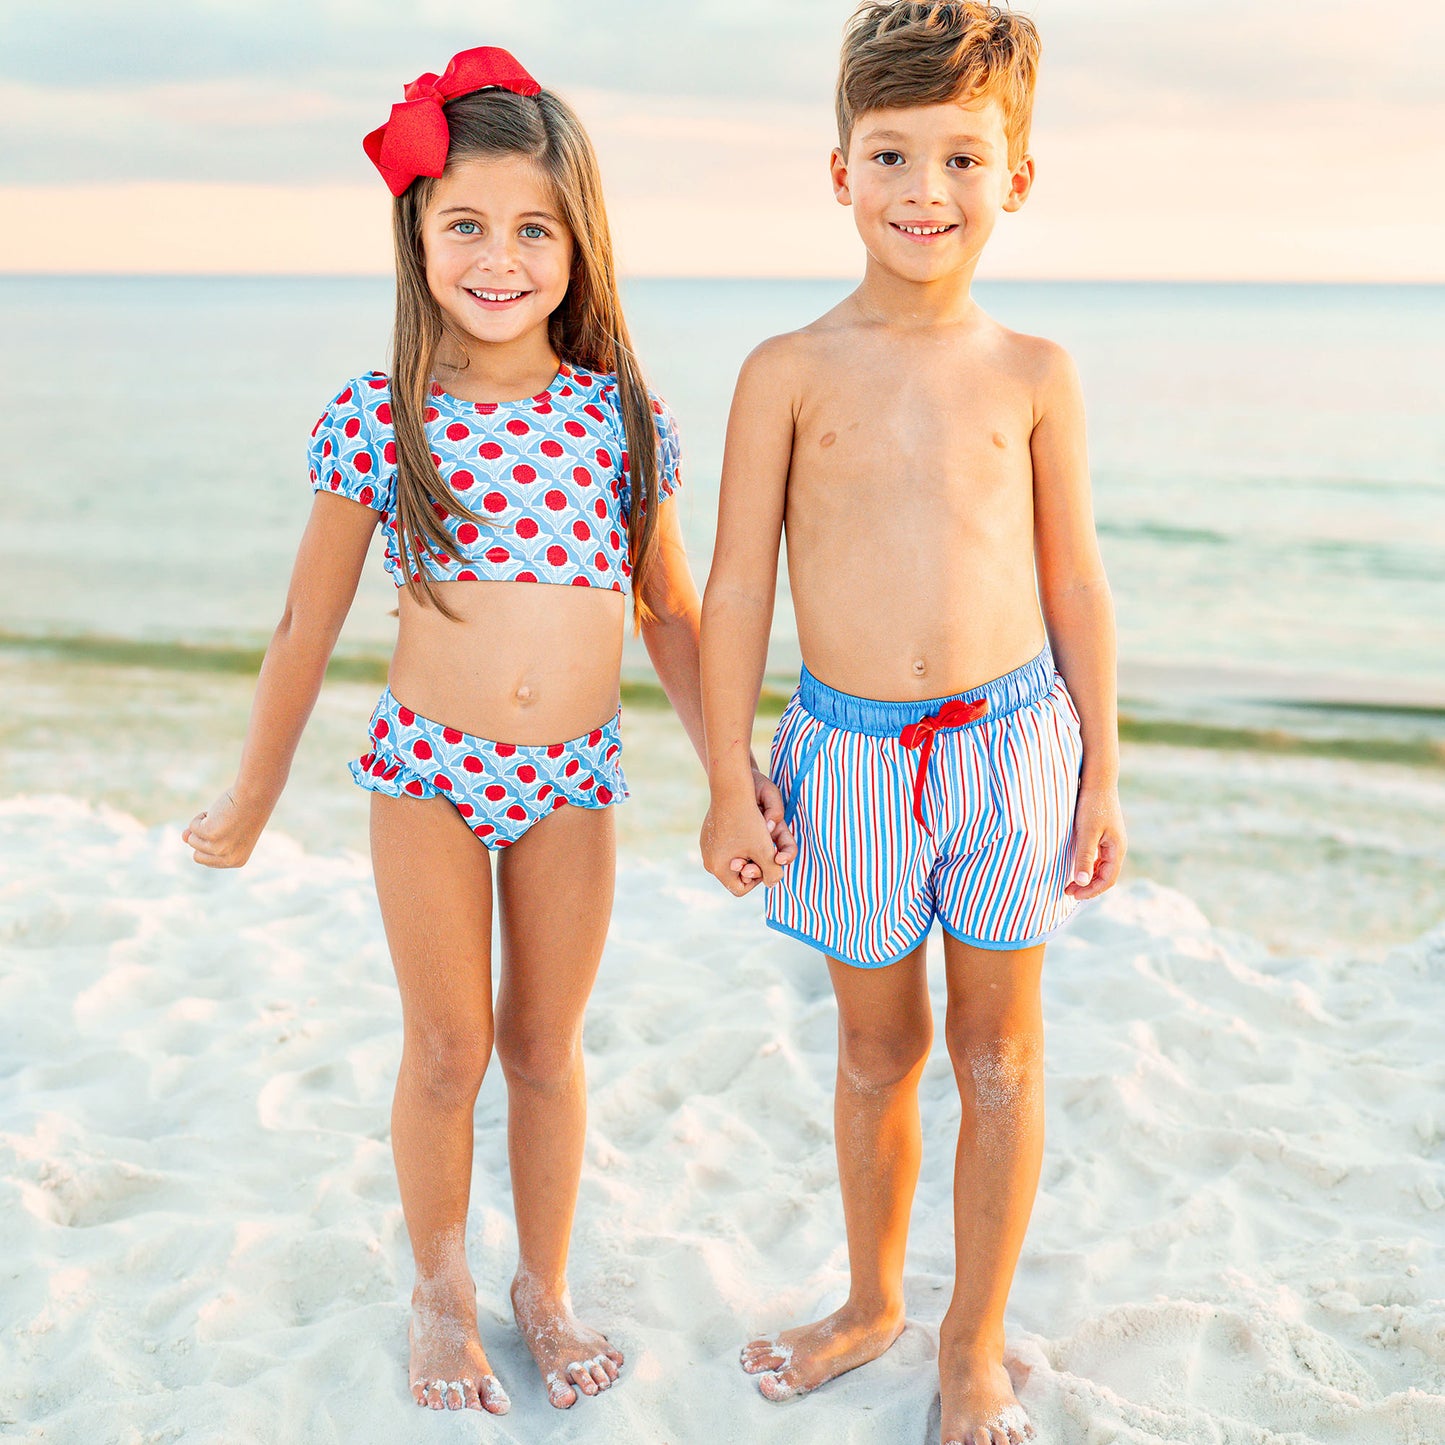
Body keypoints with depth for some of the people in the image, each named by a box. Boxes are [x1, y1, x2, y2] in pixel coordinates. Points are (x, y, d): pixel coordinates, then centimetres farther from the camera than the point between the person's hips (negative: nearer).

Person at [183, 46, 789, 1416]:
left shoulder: (624, 415, -4)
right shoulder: (374, 419, -8)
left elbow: (670, 609, 7)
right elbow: (308, 623, 1)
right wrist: (252, 797, 9)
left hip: (573, 778, 2)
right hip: (428, 769, -1)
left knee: (547, 1046, 14)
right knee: (449, 1049, 8)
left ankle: (544, 1288, 35)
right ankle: (440, 1293, 32)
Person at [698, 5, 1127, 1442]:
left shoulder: (1033, 374, 0)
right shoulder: (790, 371, -4)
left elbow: (1075, 583, 5)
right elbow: (738, 582, -2)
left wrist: (1101, 771, 4)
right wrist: (729, 779, -4)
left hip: (1011, 740, 1)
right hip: (852, 753, 0)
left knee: (998, 1054, 10)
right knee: (876, 1049, 15)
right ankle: (872, 1298, 39)